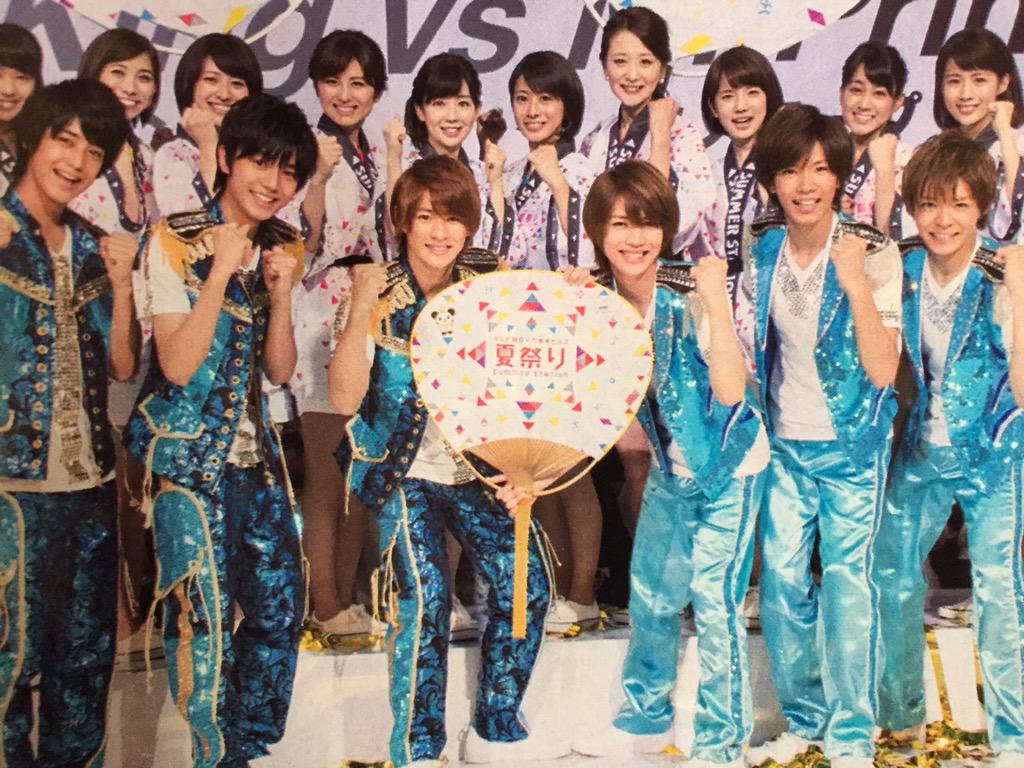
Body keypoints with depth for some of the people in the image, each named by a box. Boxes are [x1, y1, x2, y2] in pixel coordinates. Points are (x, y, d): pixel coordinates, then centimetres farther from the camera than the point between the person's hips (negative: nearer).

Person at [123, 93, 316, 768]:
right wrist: (222, 270, -19)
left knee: (281, 606, 5)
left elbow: (279, 371, 4)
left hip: (254, 445, 5)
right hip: (185, 450, -5)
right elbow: (178, 365, -15)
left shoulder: (284, 248, 7)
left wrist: (282, 290, -11)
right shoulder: (175, 242, -8)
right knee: (206, 612, -7)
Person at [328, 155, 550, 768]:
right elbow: (345, 400, -15)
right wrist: (360, 314, -26)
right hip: (404, 469, -3)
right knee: (426, 594, -19)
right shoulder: (379, 294, -7)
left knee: (527, 582, -12)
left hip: (480, 465, 3)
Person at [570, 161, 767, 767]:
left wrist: (715, 302, -35)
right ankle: (646, 718, 36)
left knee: (715, 603, -4)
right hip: (669, 470, 6)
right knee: (651, 596, 15)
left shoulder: (690, 297, -22)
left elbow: (730, 390, -31)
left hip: (728, 468, -6)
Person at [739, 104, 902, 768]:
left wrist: (855, 281, -26)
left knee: (847, 579, -5)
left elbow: (883, 370, -20)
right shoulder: (761, 250, 0)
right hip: (784, 444, 4)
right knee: (781, 578, 5)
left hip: (852, 446, -4)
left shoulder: (873, 253, -12)